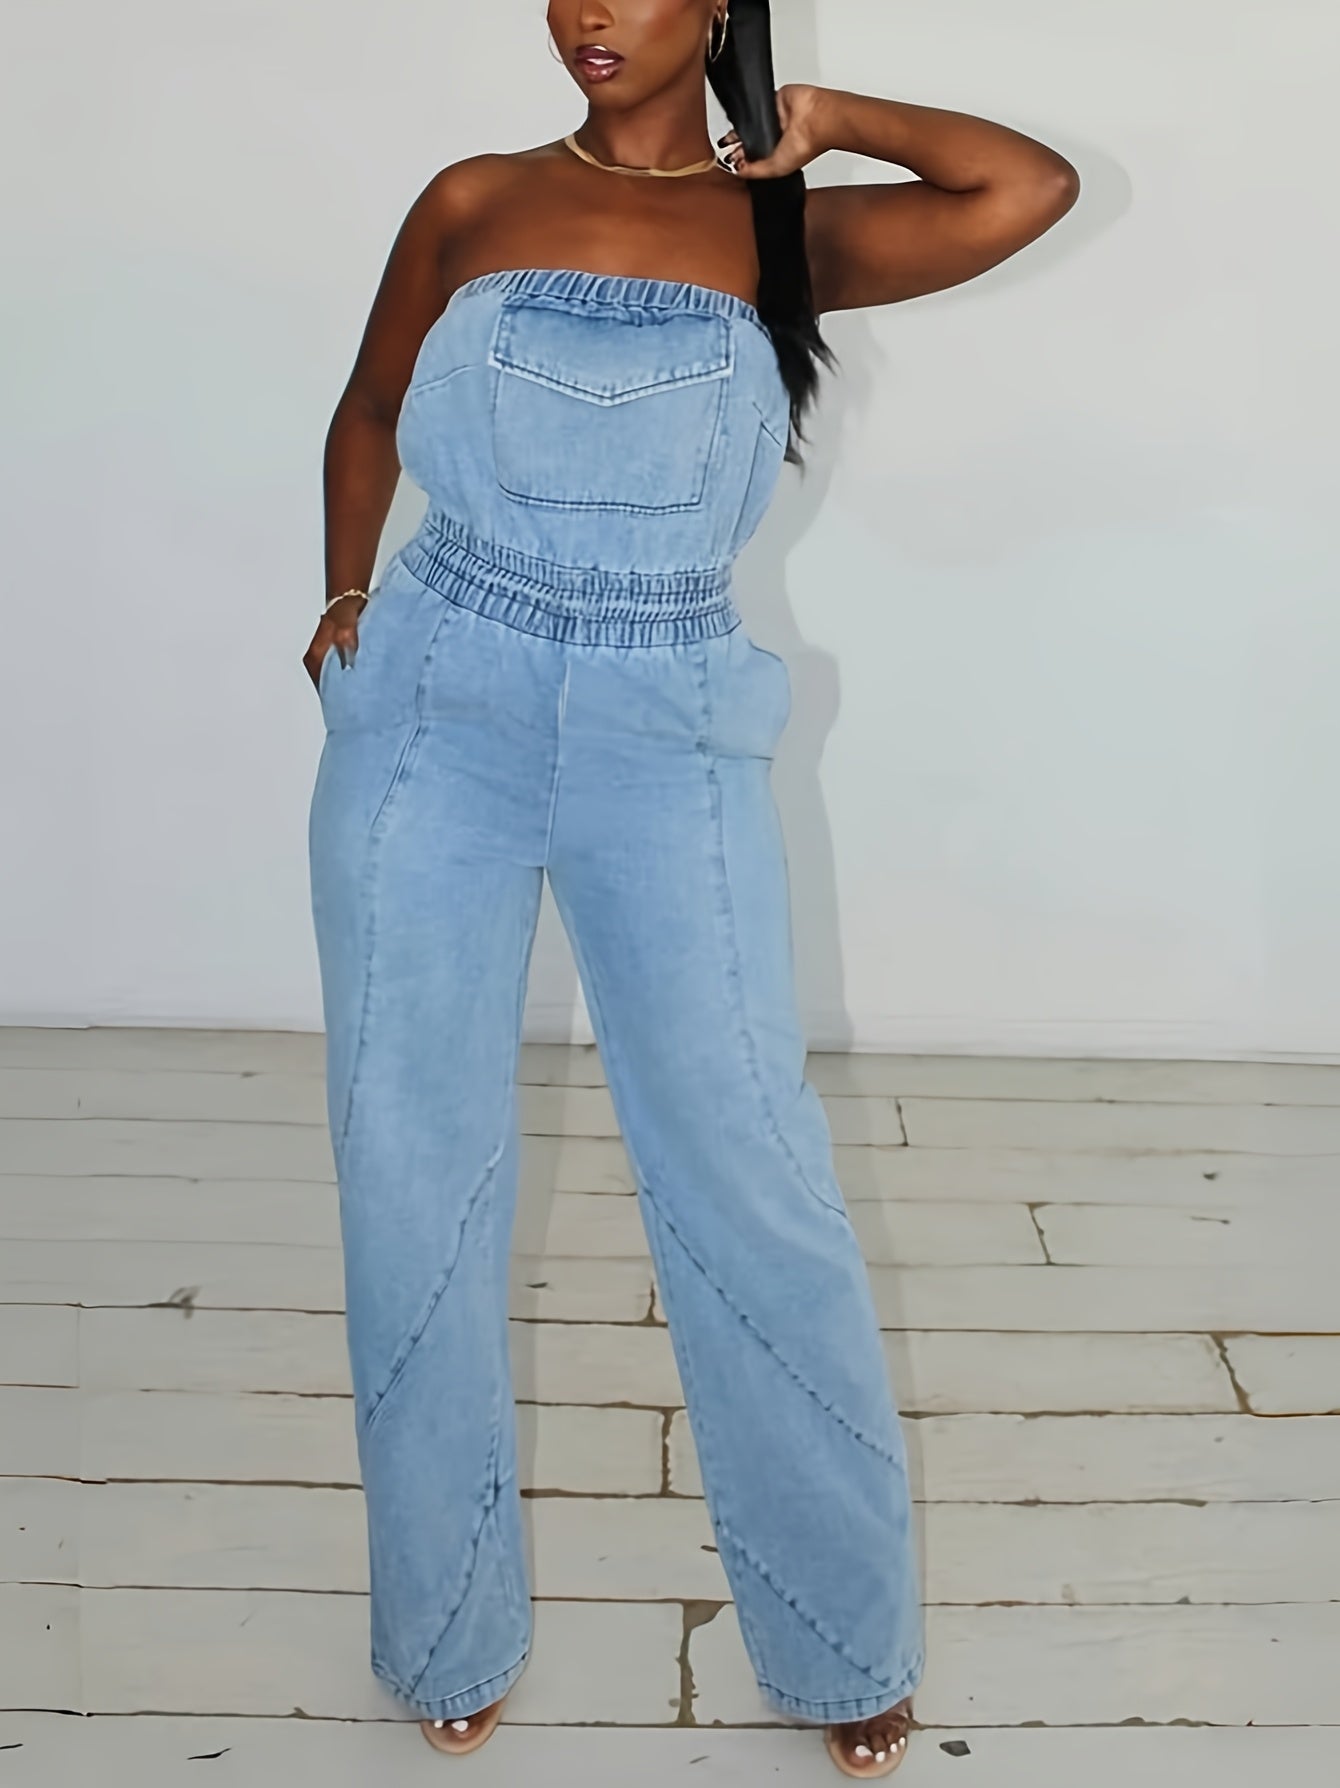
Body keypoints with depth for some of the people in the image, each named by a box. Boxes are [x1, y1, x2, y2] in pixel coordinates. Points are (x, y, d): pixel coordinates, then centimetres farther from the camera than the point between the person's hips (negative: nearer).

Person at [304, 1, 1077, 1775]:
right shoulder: (471, 205, 10)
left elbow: (1033, 186, -2)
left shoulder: (782, 232, 7)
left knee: (750, 1180, -1)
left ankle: (844, 1638, 20)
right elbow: (367, 418, 21)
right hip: (434, 721, 2)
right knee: (414, 1174, 5)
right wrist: (347, 596, 13)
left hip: (667, 746, -1)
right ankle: (450, 1631, 26)